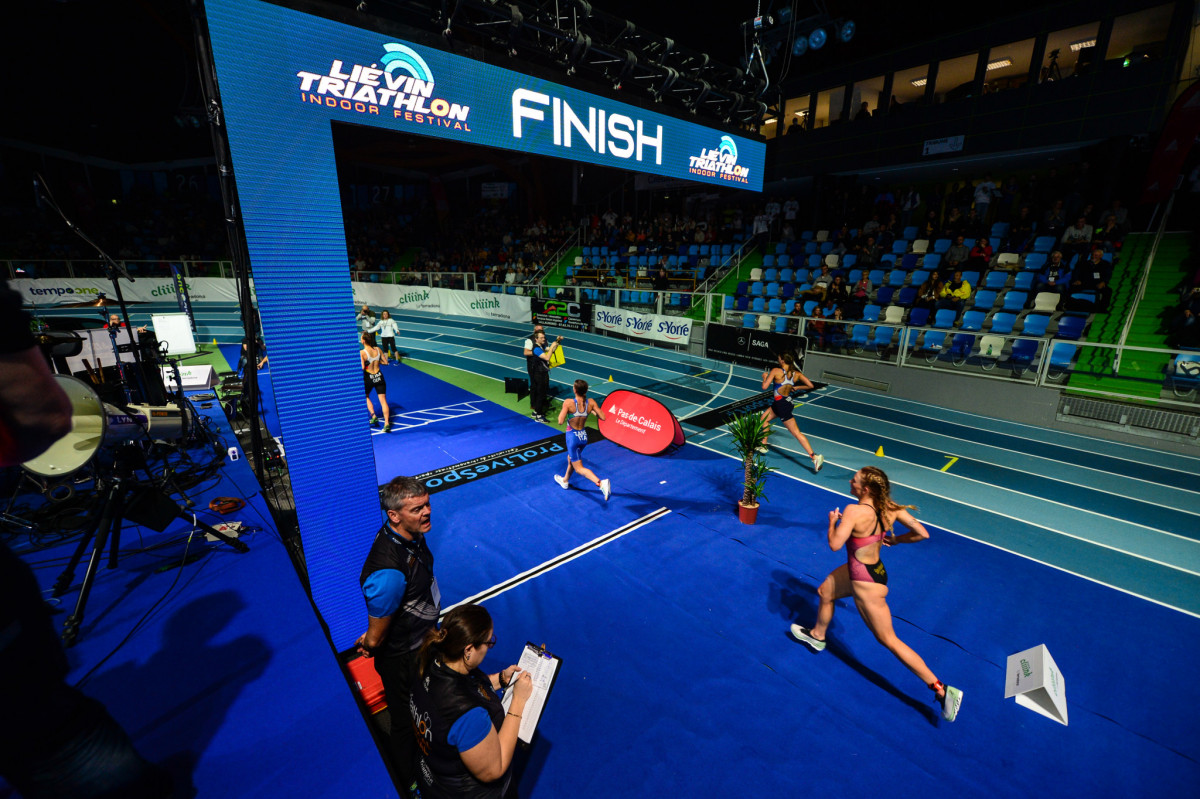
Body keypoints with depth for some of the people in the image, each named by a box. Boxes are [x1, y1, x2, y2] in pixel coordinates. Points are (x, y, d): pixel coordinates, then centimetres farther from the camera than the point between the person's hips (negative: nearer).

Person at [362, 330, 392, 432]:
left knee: (366, 397, 26)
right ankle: (387, 423, -6)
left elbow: (362, 367, -21)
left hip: (368, 378, -3)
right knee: (383, 401, 1)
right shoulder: (378, 349, 0)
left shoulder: (362, 353, -13)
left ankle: (373, 416, 15)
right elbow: (385, 362, 6)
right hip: (379, 377, 3)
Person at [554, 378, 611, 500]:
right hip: (584, 436, 6)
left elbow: (560, 421, -21)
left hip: (572, 436, -6)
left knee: (579, 468, 0)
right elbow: (603, 417, -10)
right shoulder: (591, 402, -10)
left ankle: (601, 483, -22)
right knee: (570, 459, 31)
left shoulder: (568, 403, -21)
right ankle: (565, 481, 53)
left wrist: (561, 411, -3)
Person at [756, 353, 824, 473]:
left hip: (781, 404, -7)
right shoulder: (796, 374, 0)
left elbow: (764, 387, -18)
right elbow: (810, 386, -1)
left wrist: (765, 376, 2)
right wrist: (796, 387, 14)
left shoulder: (776, 371, -16)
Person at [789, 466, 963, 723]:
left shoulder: (854, 511, -33)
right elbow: (922, 533, -7)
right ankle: (817, 636, 51)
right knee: (824, 591, 27)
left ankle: (942, 690, 20)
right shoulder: (890, 507, -12)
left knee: (888, 640, 8)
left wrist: (833, 522, -13)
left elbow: (835, 545, -31)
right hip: (870, 569, 9)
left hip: (867, 585, -9)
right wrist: (896, 539, 8)